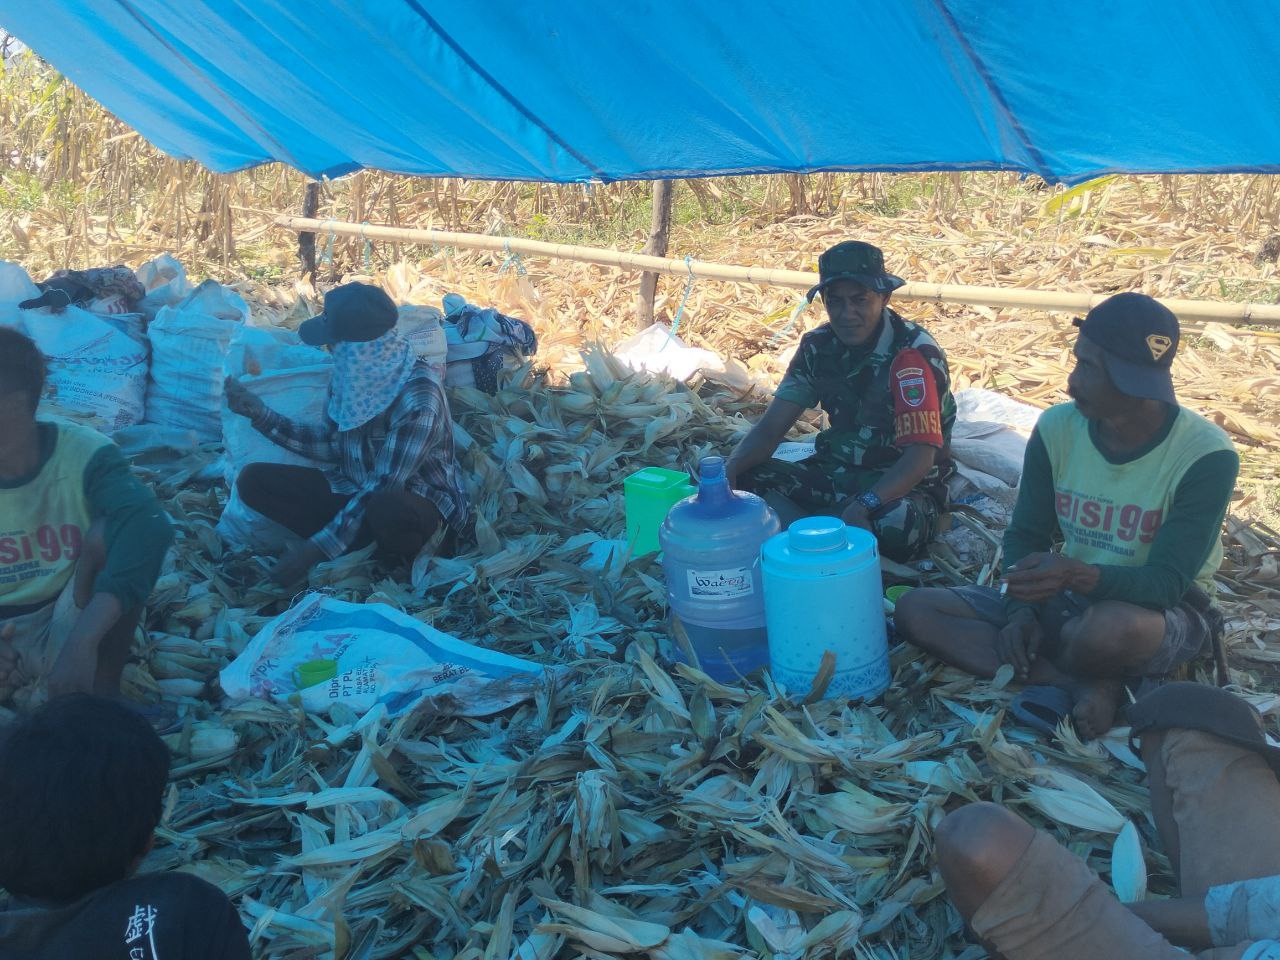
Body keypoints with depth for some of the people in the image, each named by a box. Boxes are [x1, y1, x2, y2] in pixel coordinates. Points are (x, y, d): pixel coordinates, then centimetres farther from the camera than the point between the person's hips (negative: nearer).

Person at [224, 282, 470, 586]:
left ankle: (394, 561, -7)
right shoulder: (355, 372, -5)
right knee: (252, 480, -7)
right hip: (356, 488, 8)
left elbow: (384, 486, -28)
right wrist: (261, 415, 0)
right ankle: (366, 547, -12)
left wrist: (316, 548, -28)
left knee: (387, 509, -44)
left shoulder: (418, 398, -28)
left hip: (416, 502, -7)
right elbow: (332, 445, 8)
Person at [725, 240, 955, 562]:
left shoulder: (915, 354, -19)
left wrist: (863, 505, -44)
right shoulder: (818, 346, -1)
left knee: (896, 525, -40)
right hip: (835, 474, 5)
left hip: (899, 484, -5)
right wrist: (729, 470, -24)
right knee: (745, 478, -18)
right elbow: (770, 428, -2)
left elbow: (920, 457, -26)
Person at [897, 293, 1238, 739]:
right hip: (1069, 601, 6)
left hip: (1162, 613, -5)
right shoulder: (1057, 428, -7)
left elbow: (1166, 583, -25)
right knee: (916, 609, -13)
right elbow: (1025, 534, 0)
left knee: (1110, 627, -44)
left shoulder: (1207, 456, -20)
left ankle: (1051, 685, -10)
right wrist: (1021, 611, -19)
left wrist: (1076, 575, -44)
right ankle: (1086, 687, -20)